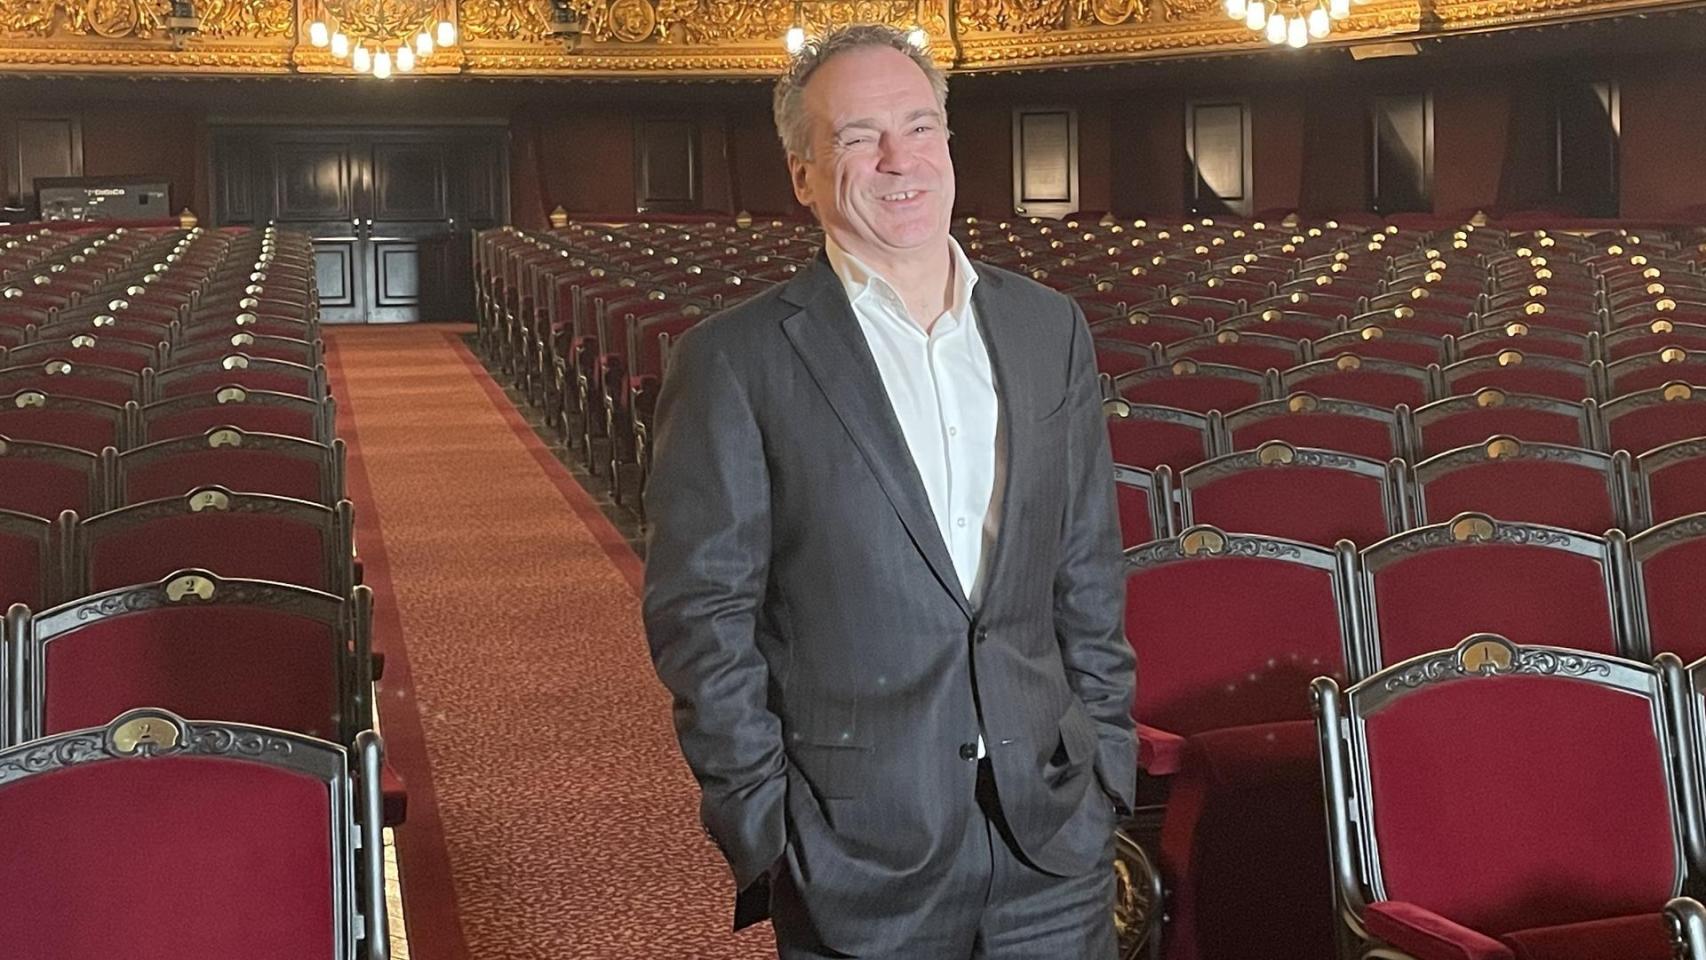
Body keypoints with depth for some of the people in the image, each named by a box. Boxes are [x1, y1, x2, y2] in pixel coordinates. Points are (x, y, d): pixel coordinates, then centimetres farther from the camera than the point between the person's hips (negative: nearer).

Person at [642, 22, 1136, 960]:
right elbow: (700, 616, -7)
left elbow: (1089, 581, 10)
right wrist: (765, 824, -9)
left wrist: (1106, 768, 6)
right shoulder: (735, 361, -7)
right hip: (858, 855, -3)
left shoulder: (1051, 329, 7)